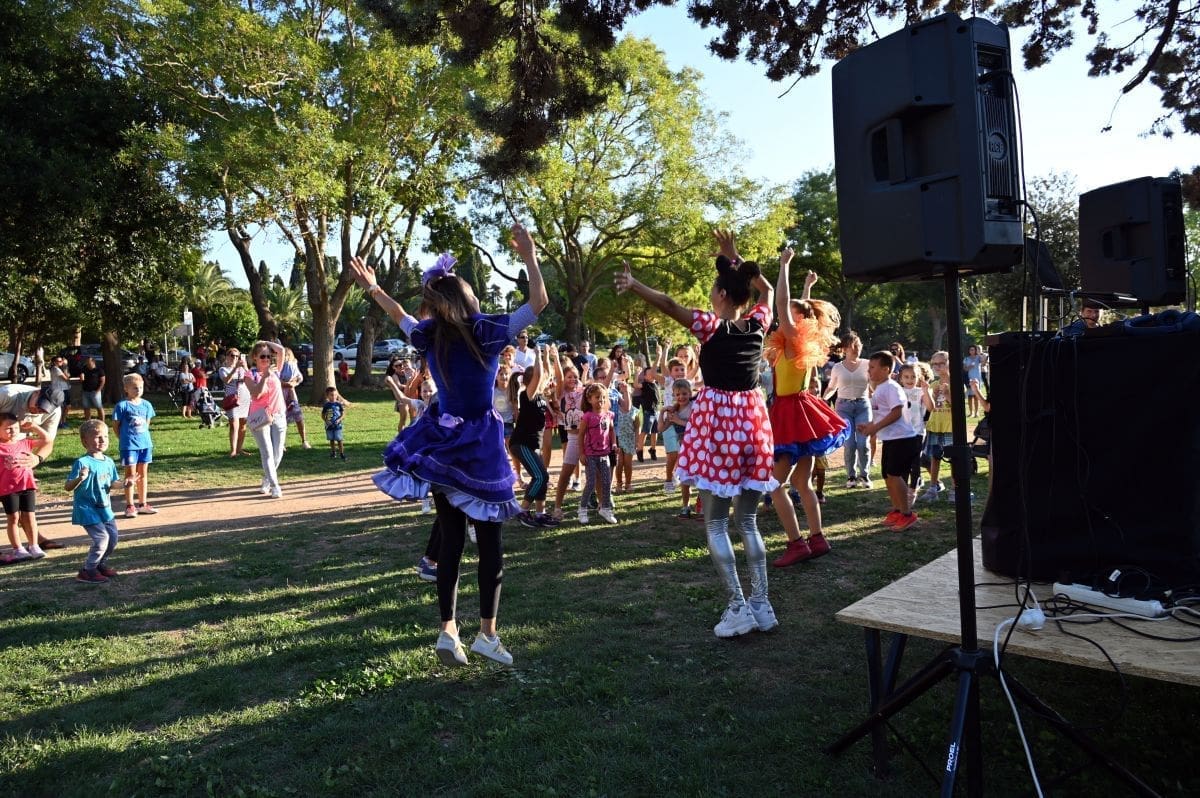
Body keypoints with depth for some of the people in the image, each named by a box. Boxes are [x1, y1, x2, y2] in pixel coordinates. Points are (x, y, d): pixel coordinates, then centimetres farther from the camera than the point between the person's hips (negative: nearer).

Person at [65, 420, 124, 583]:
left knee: (113, 538, 13)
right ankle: (87, 571, 3)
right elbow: (68, 487, -20)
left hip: (105, 508, 8)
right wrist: (80, 478, -39)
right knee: (102, 538, -13)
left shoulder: (109, 462, 4)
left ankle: (100, 565, 34)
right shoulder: (82, 463, -18)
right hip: (87, 508, -8)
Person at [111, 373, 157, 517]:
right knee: (131, 475, 1)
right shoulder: (122, 405, -9)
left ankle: (143, 504, 22)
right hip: (129, 445, -5)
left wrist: (143, 436, 6)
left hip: (145, 443, 5)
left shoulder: (146, 405, 6)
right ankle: (130, 506, 10)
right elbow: (116, 425, -4)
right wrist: (125, 439, -4)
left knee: (143, 474, 12)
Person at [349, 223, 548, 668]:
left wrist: (371, 287, 37)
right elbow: (539, 302, -8)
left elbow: (400, 316, 24)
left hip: (440, 444, 4)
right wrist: (530, 257, -1)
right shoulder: (486, 332, -11)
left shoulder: (429, 335, 2)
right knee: (489, 541, 4)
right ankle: (487, 632, 4)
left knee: (449, 540, 10)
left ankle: (448, 631, 11)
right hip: (480, 446, -4)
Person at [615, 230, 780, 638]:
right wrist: (736, 259, 23)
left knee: (715, 522, 3)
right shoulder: (758, 324, 5)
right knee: (748, 520, 13)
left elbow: (670, 305, -19)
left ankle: (738, 606, 1)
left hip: (717, 422, -5)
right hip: (752, 421, 6)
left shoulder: (712, 326, -10)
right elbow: (767, 290, 23)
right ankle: (761, 604, 14)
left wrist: (634, 285, -20)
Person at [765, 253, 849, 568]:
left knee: (775, 484, -8)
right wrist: (808, 288, 36)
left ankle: (797, 544, -7)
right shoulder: (803, 339, 11)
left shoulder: (794, 338, -12)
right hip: (798, 412, 9)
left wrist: (784, 265, -14)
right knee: (802, 483, 13)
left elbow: (782, 303, -21)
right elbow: (806, 310, 31)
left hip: (792, 414, -9)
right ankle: (817, 539, 17)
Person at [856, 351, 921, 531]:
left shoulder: (891, 387, -15)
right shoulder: (879, 389, 15)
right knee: (888, 475, 13)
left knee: (894, 474, -12)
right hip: (889, 439, 10)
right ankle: (896, 510, 26)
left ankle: (907, 514, -2)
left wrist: (875, 427, -23)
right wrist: (869, 426, 9)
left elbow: (896, 412, -23)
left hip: (902, 438, -10)